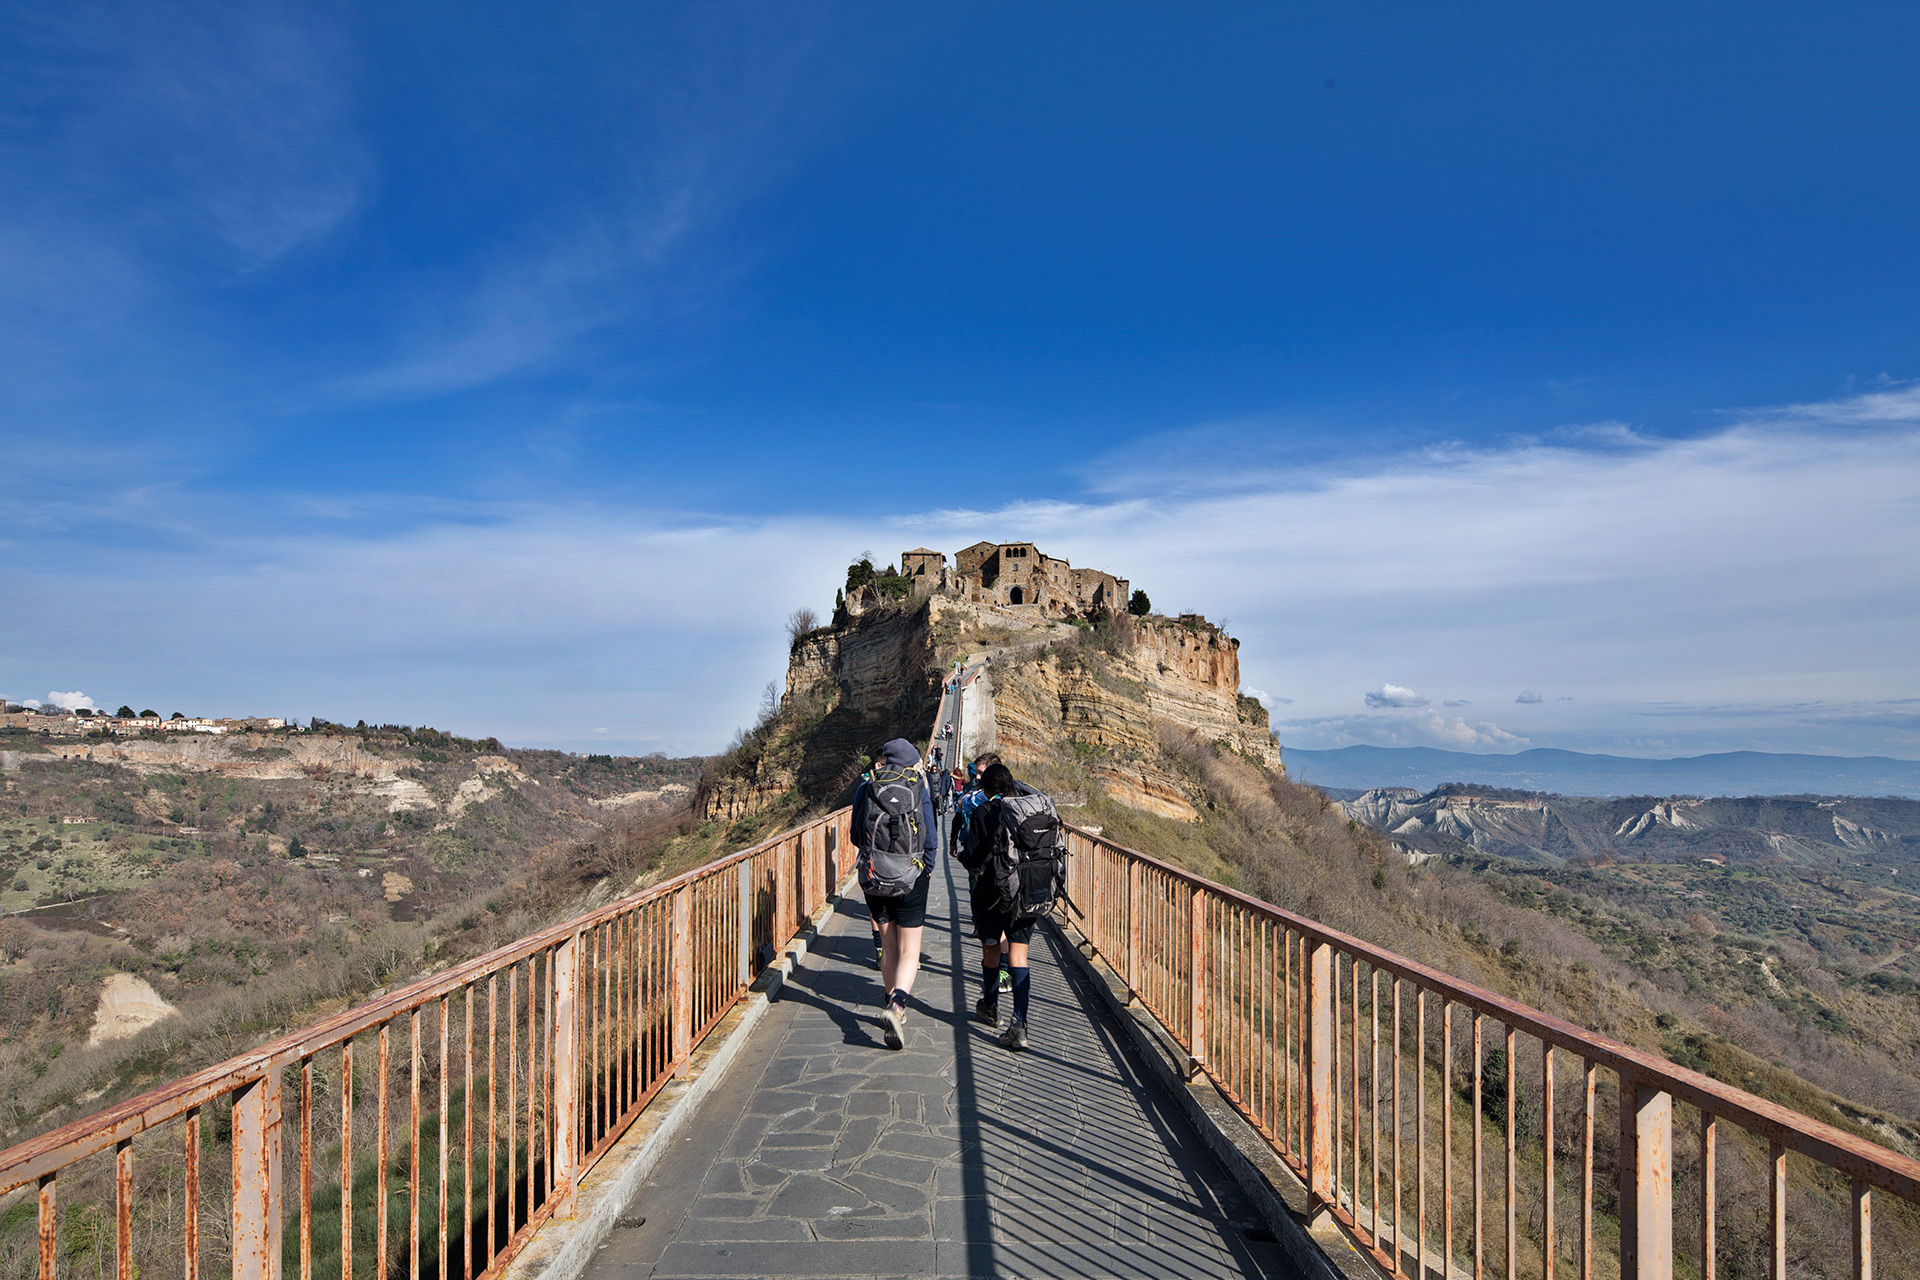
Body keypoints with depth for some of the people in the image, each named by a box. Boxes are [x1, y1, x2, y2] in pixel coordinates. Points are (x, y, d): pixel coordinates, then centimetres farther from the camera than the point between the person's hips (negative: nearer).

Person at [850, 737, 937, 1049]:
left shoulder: (865, 787, -1)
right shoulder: (919, 789, -5)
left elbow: (856, 835, 9)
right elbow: (930, 839, -2)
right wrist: (928, 870, 16)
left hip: (873, 878, 2)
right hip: (910, 880, -2)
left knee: (888, 946, 18)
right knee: (908, 952, 3)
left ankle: (893, 1006, 26)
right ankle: (896, 1006, -19)